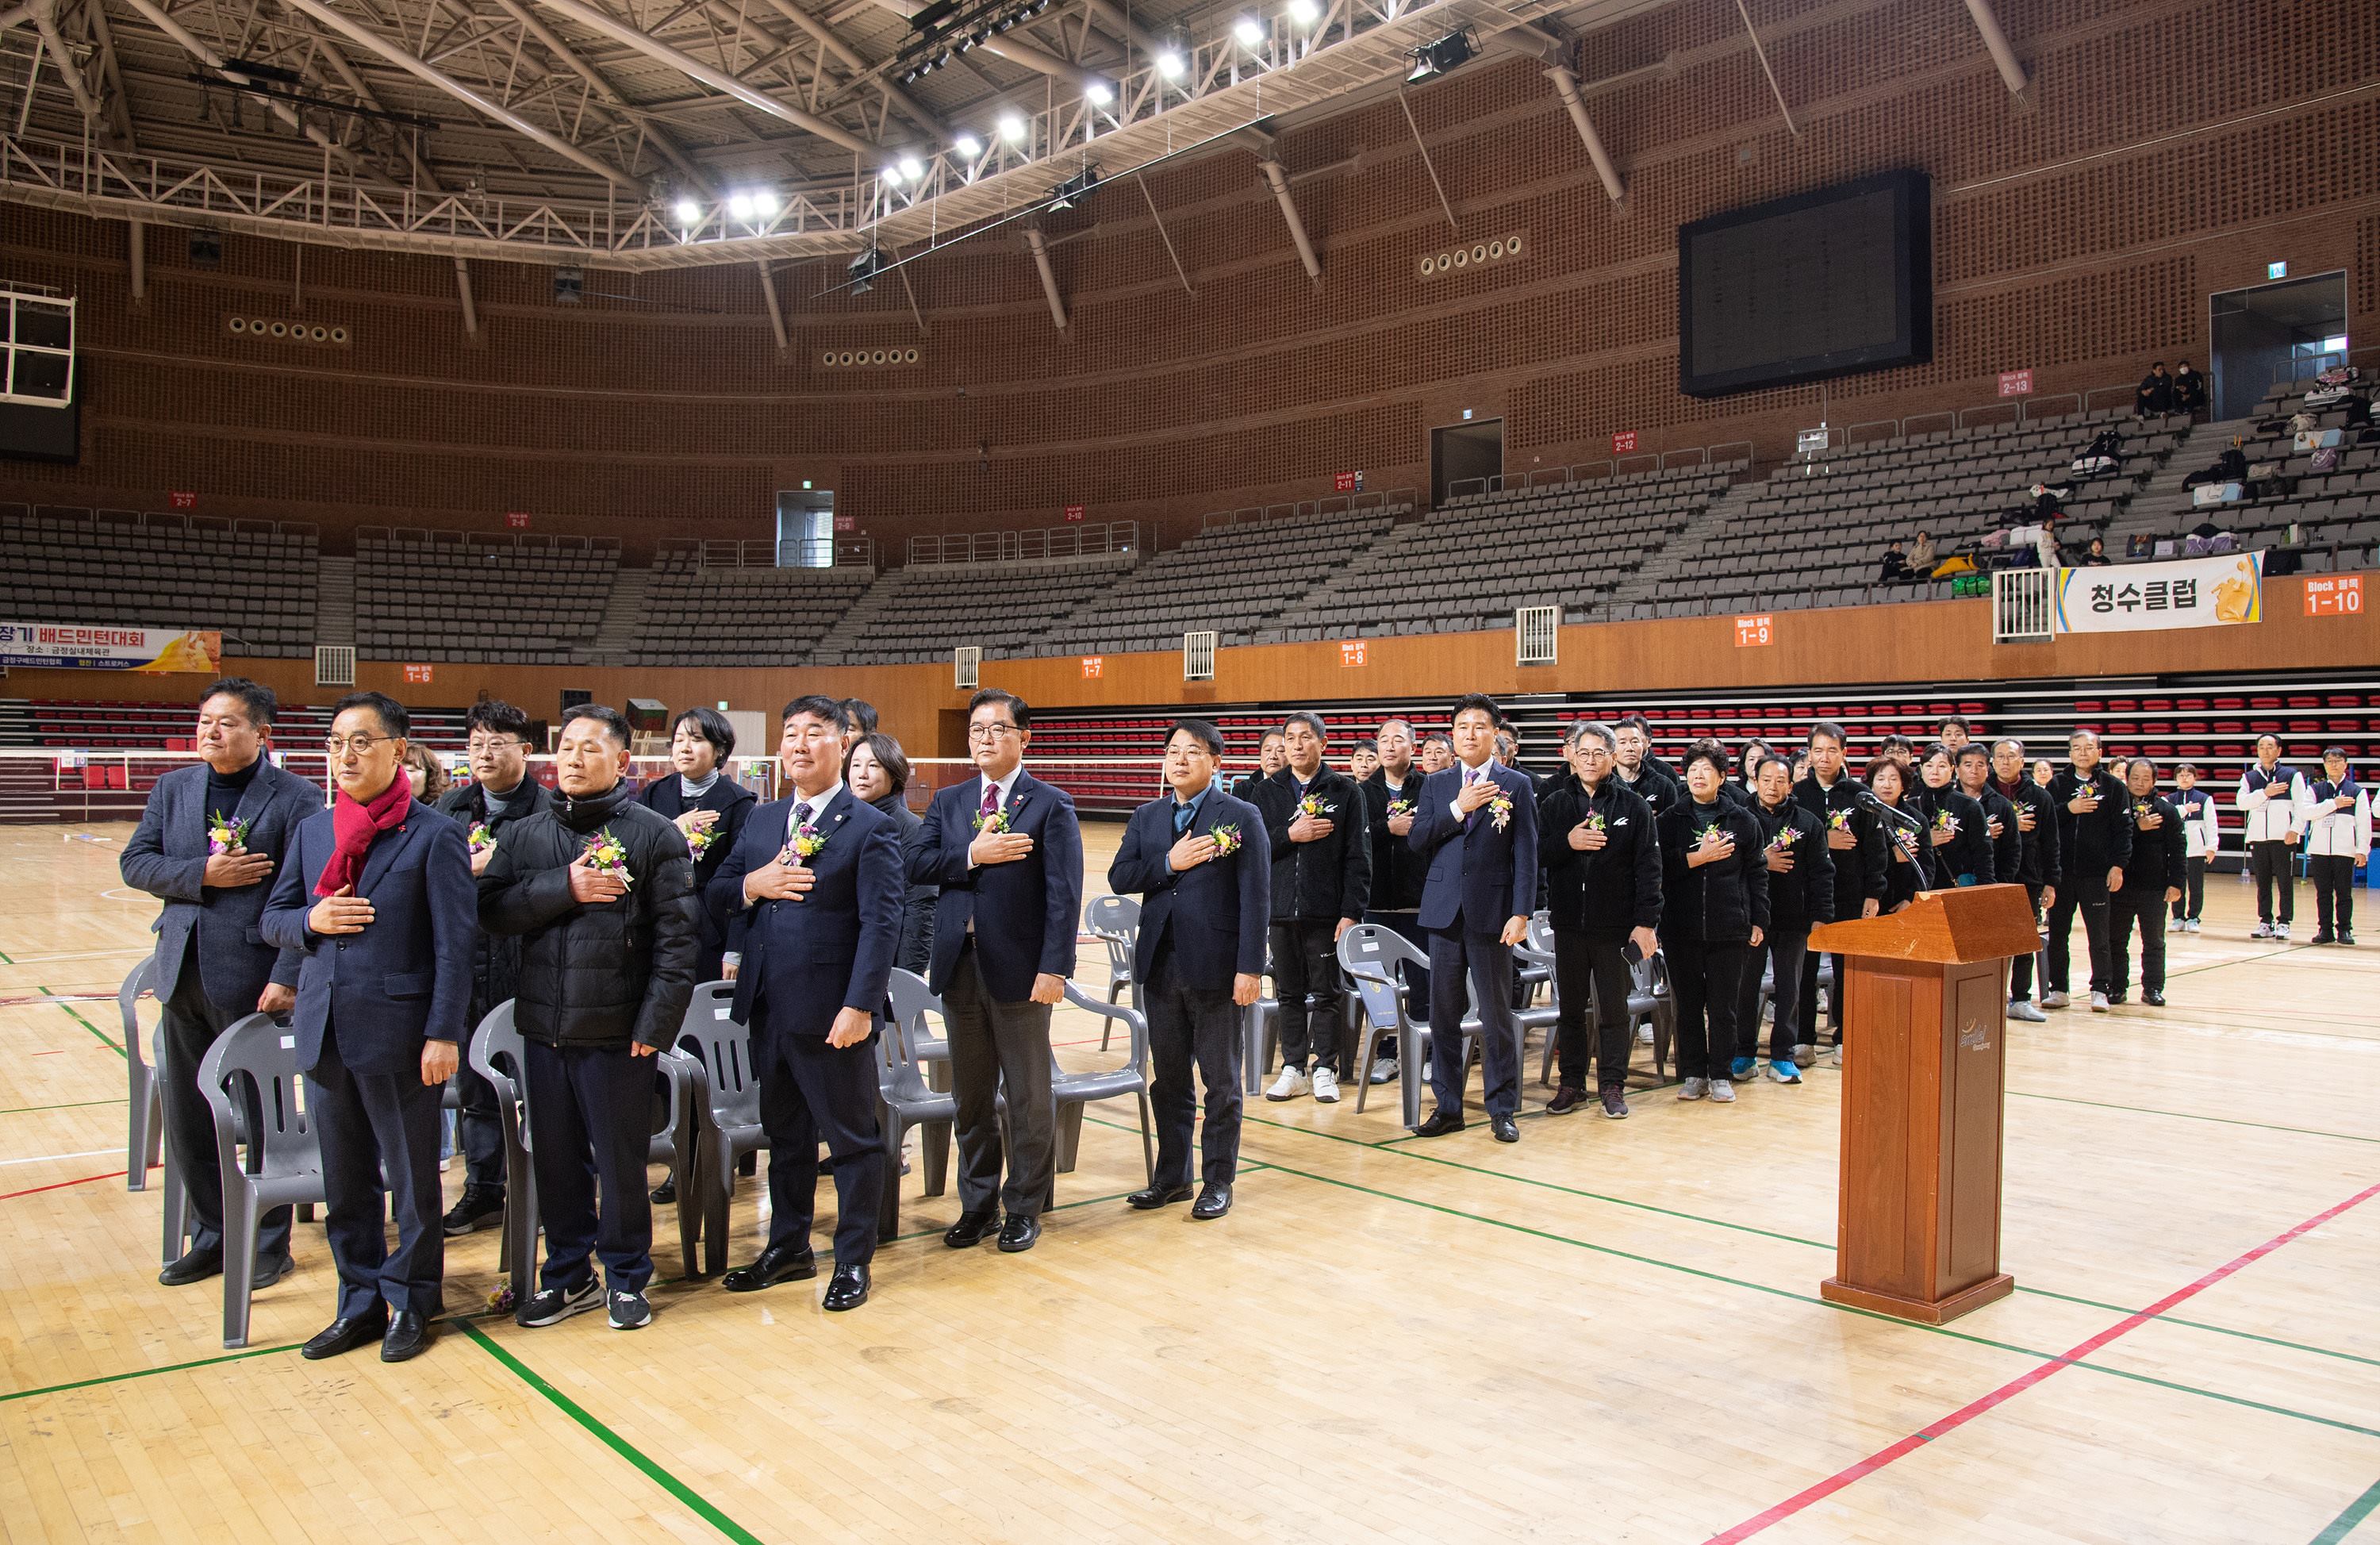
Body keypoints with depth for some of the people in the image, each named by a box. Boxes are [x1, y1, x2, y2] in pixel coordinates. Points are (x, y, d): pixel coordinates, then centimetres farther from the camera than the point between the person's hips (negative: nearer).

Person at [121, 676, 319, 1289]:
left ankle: (269, 1240, 20)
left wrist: (287, 978, -20)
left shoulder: (295, 798, -9)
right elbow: (134, 863, 6)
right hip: (183, 978, 6)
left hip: (252, 981, -6)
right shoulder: (173, 789, 9)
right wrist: (203, 875, -12)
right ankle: (212, 1236, 28)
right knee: (187, 1119, 13)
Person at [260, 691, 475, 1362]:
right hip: (325, 1030, 6)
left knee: (413, 1180, 8)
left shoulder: (433, 835, -8)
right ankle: (361, 1302, 29)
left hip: (399, 1035, -6)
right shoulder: (312, 830, 11)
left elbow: (454, 943, -10)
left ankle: (410, 1303, 22)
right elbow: (272, 918, 16)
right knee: (344, 1182, 15)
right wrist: (311, 919, -8)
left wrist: (443, 1033, -15)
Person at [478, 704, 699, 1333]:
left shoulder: (655, 834, -4)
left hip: (616, 1030, -4)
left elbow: (677, 935, -9)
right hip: (543, 1025, 4)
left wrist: (656, 1022, -15)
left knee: (621, 1161, 5)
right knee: (555, 1159, 14)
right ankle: (569, 1275, 29)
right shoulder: (528, 834, 10)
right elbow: (492, 908, 0)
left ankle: (627, 1278, 22)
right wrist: (565, 887, -14)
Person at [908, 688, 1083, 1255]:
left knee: (1028, 1099, 6)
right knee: (971, 1097, 14)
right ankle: (977, 1204, 27)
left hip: (1019, 968, -4)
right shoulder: (948, 801, 11)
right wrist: (972, 855, -15)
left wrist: (1054, 968, -18)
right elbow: (915, 865, -1)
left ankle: (1024, 1208, 20)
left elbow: (1064, 894, -10)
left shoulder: (1051, 805, -3)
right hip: (959, 967, 4)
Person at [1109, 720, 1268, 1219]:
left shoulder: (1242, 817, -5)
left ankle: (1218, 1182, 18)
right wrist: (1168, 864, -13)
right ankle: (1172, 1177, 26)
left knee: (1221, 1083, 6)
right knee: (1168, 1080, 14)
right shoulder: (1146, 818, 10)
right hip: (1160, 967, 5)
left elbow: (1256, 898, -10)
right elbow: (1119, 878, 2)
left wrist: (1250, 968, -16)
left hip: (1215, 970, -5)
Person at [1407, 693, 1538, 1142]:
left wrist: (1521, 914, -11)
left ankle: (1502, 1109, 15)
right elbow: (1417, 840, 1)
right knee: (1444, 1013, 8)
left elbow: (1526, 855, -3)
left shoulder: (1516, 785, 1)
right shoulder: (1437, 785, 11)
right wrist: (1458, 808, -11)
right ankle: (1447, 1106, 18)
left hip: (1492, 913, -3)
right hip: (1445, 911, 3)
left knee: (1497, 1013, 3)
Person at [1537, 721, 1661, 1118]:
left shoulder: (1633, 805, 0)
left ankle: (1612, 1086, 16)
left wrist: (1646, 922, -9)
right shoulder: (1554, 803, 5)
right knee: (1570, 1008, 10)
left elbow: (1648, 866, -3)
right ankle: (1572, 1084, 20)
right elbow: (1535, 855, 1)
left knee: (1614, 1010, 6)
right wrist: (1567, 842, -16)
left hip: (1616, 925, -2)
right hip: (1568, 923, 2)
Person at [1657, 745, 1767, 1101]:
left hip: (1729, 928, 0)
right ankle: (1694, 1074, 16)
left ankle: (1721, 1076, 14)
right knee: (1688, 1004, 6)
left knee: (1724, 1005, 3)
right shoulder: (1670, 819, 5)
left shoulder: (1743, 821, 6)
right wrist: (1697, 857, -13)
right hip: (1682, 927, 1)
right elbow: (1660, 867, -3)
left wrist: (1758, 921, 3)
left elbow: (1757, 874, 7)